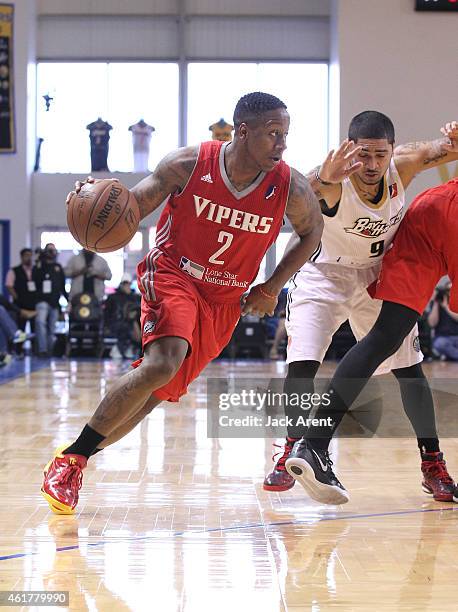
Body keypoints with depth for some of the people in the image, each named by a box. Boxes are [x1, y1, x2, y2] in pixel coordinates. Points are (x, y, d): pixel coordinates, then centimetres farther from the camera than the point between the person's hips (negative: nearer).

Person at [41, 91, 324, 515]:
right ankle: (71, 457, -14)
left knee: (162, 390, 4)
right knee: (162, 364, -28)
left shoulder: (291, 188, -13)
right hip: (173, 274, -4)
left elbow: (312, 231, 7)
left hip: (225, 300, 4)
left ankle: (75, 461, 21)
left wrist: (272, 288, 1)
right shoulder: (188, 165, -17)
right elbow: (134, 206, -5)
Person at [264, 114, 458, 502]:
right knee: (302, 363, -17)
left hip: (378, 277, 3)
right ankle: (293, 451, 3)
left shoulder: (402, 166, -21)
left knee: (410, 368, 3)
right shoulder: (334, 181, -33)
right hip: (324, 276, -3)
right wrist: (321, 180, -76)